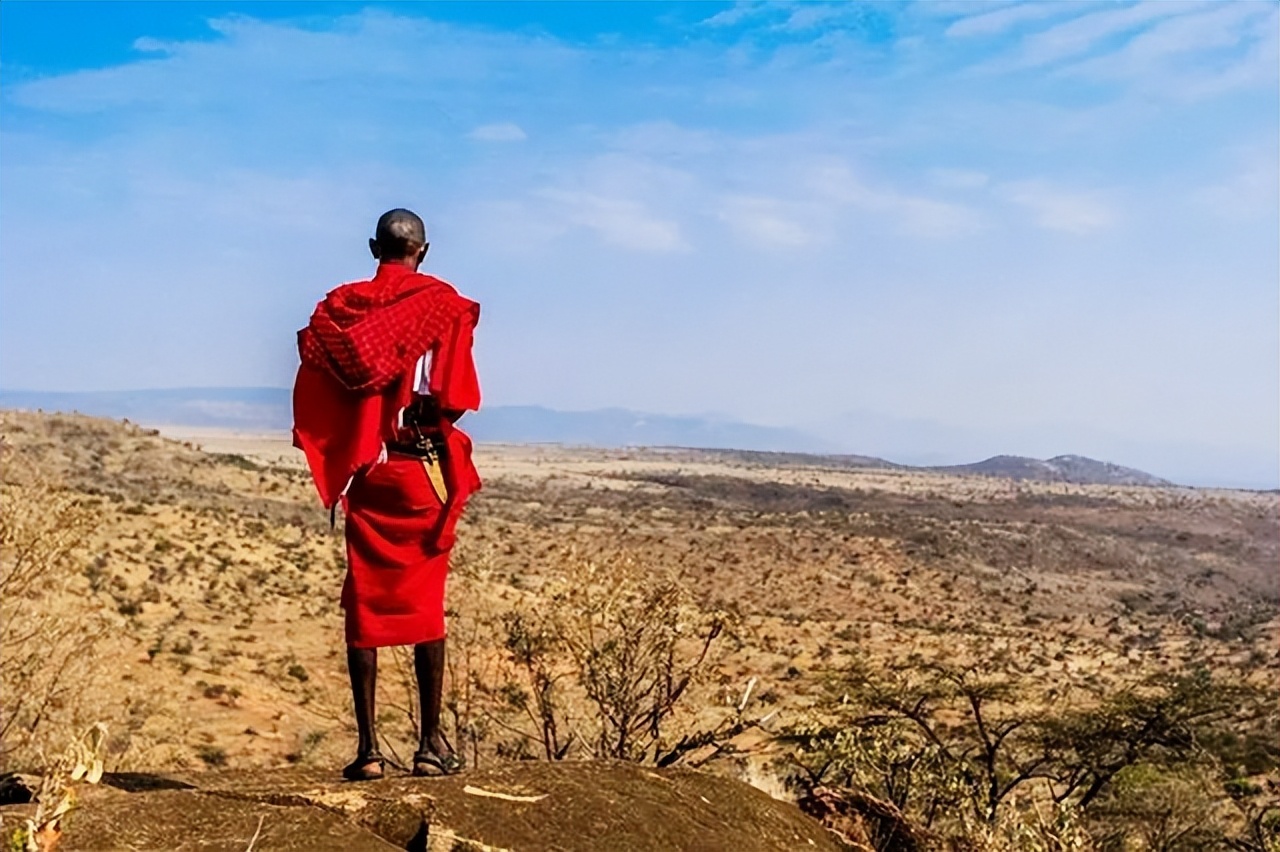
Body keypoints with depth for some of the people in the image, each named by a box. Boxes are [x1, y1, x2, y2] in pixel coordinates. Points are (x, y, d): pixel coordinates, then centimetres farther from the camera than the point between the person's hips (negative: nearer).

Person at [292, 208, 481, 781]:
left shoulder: (338, 308, 4)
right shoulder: (444, 304, -3)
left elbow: (312, 403, -1)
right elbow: (455, 399, -11)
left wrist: (336, 461, 11)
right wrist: (424, 420, 8)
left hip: (364, 473, 2)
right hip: (423, 472, -2)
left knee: (364, 603, 5)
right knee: (425, 601, 6)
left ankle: (368, 748, 4)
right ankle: (431, 742, 7)